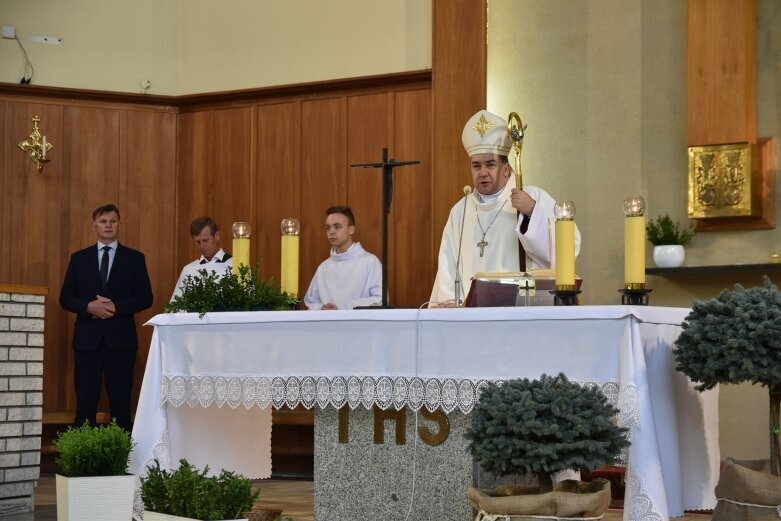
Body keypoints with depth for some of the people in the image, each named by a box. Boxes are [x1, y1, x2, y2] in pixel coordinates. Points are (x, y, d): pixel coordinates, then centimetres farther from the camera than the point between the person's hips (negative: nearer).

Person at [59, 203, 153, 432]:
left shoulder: (134, 258, 7)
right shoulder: (79, 258, 10)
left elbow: (145, 297, 3)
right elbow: (66, 298, 7)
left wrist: (116, 307, -12)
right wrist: (89, 307, -12)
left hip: (120, 338, -1)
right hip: (87, 338, 1)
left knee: (121, 402, 0)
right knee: (85, 402, 0)